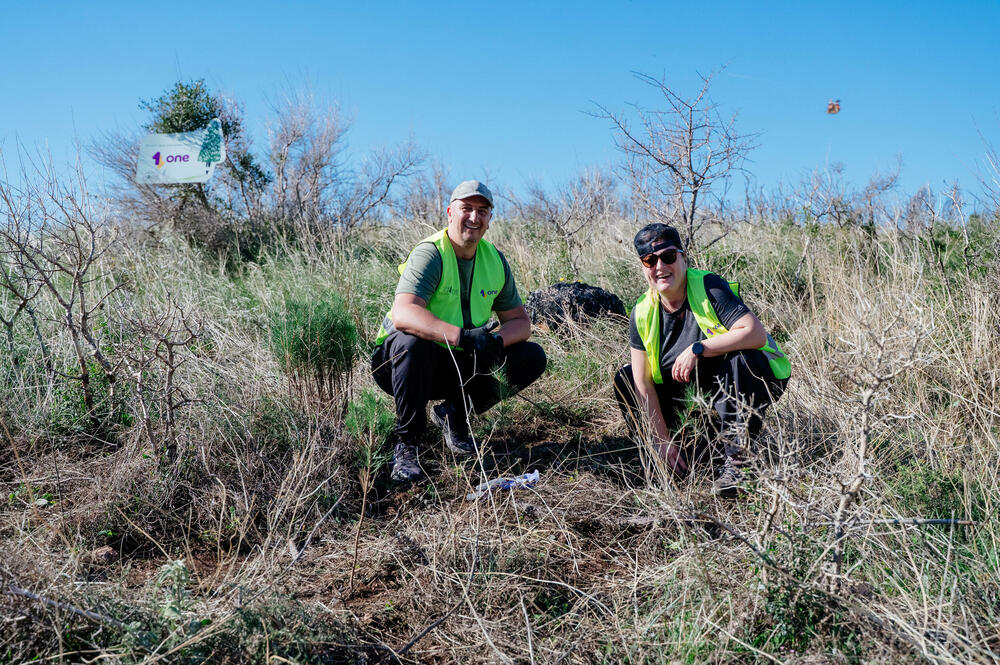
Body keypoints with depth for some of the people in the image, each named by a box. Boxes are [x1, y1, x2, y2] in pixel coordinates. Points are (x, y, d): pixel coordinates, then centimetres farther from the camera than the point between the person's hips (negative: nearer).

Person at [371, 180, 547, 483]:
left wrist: (496, 340, -21)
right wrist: (462, 336, -45)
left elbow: (520, 320, 3)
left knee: (532, 358, -8)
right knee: (411, 341, -39)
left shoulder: (495, 261, 1)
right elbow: (402, 315, -35)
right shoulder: (429, 254, -19)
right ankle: (406, 445, -21)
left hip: (464, 366, 6)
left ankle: (454, 413, 7)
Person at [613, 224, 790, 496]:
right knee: (625, 379, -5)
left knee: (742, 360, -38)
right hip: (695, 386, 5)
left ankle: (737, 461, -23)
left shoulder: (710, 288, -21)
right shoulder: (643, 313, -8)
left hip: (756, 377, -5)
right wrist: (663, 441, -13)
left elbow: (756, 333, -34)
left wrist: (698, 349, -34)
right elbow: (643, 382, -9)